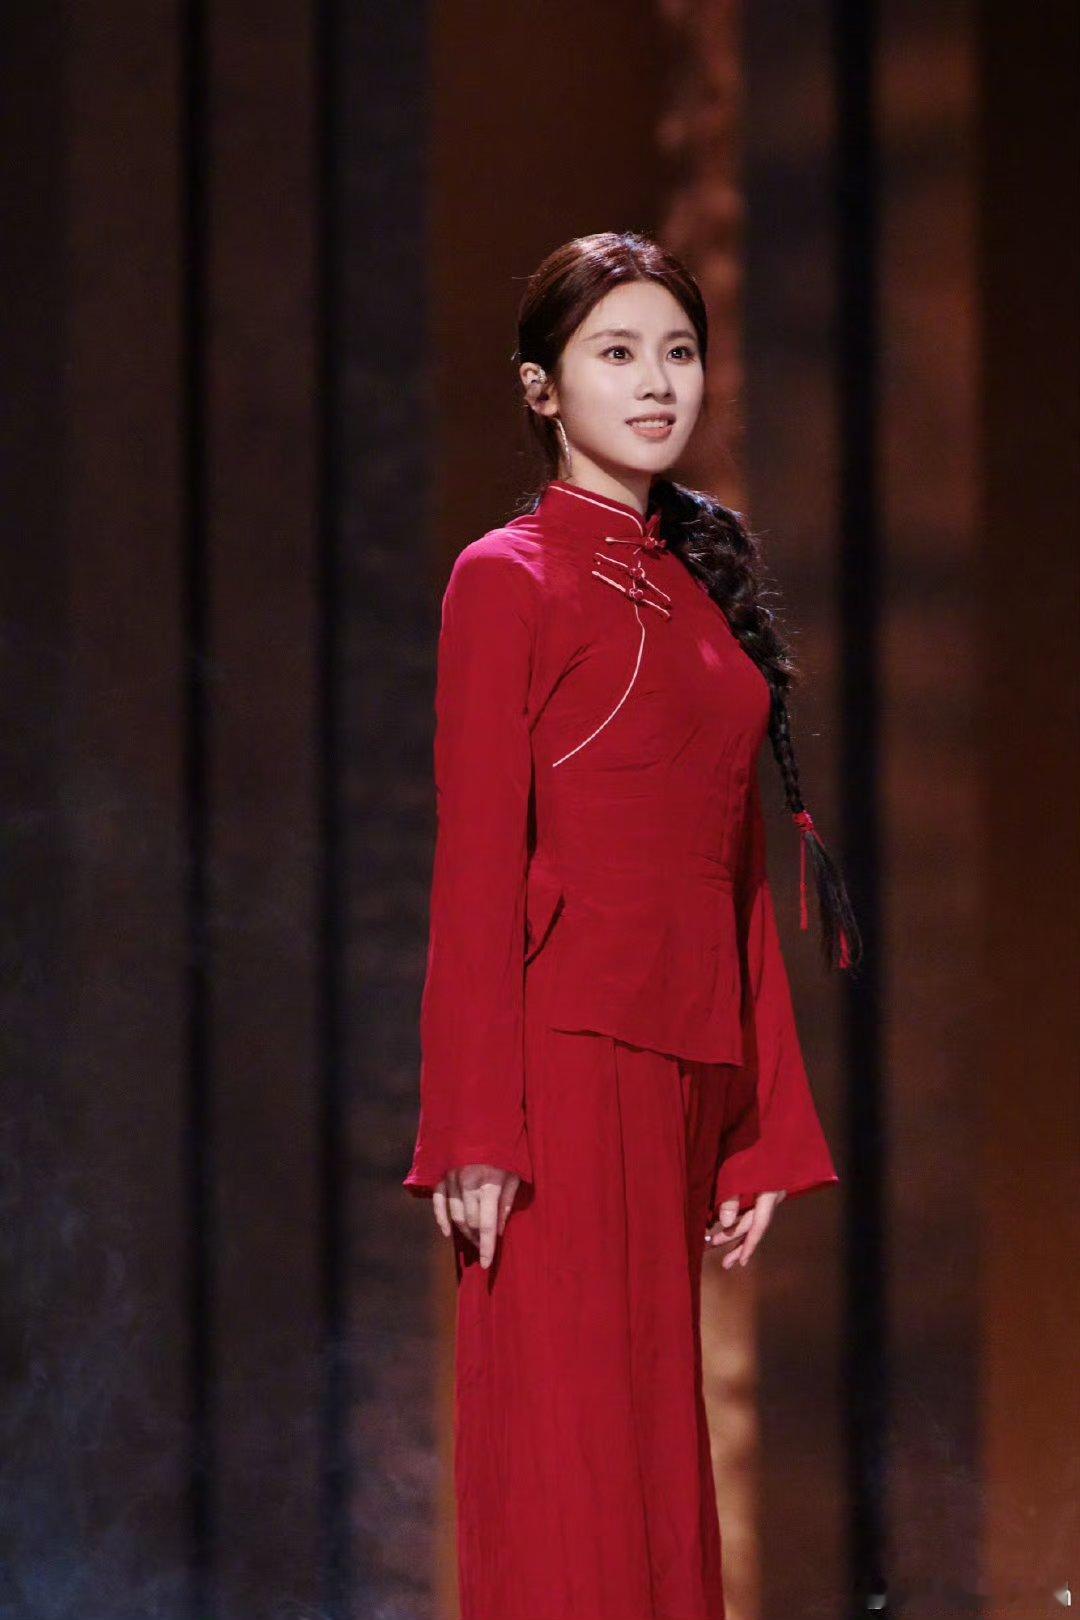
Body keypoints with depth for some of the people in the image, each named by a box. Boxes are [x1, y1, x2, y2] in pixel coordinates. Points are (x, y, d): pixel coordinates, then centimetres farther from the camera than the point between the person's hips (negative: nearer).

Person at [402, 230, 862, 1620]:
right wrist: (477, 1137, -15)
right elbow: (475, 873, -9)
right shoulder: (511, 580, -3)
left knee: (654, 1463, 7)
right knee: (571, 1465, -8)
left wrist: (767, 1129, 13)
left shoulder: (702, 588, 17)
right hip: (569, 1068, -7)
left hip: (687, 1072, 7)